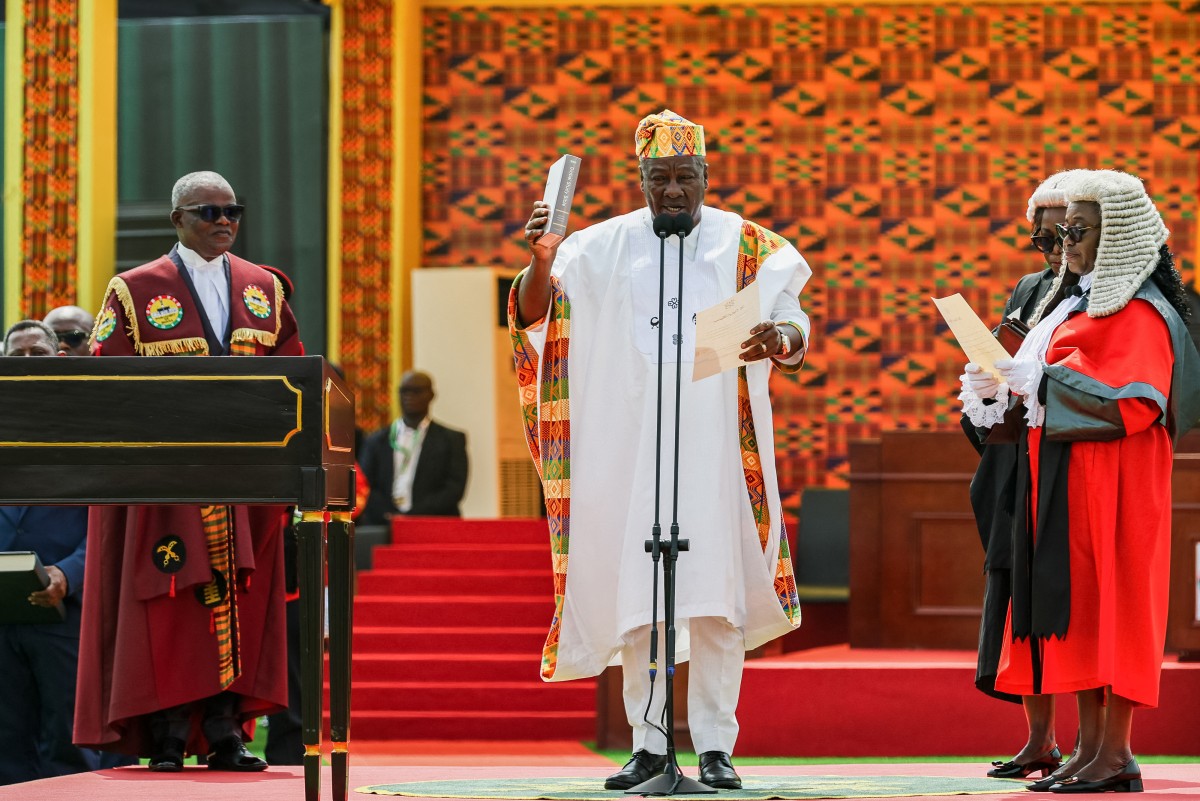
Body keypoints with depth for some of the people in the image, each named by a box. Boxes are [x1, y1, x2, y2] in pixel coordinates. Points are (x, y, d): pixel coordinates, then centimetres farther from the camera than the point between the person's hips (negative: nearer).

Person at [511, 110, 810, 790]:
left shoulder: (745, 246, 7)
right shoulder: (605, 248, 7)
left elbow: (796, 329, 1)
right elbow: (532, 316, -1)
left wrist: (780, 338, -23)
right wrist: (542, 262, -21)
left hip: (714, 447, -1)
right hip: (628, 447, 1)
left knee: (716, 602, -5)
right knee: (634, 597, 0)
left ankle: (716, 745, -1)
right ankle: (649, 743, 6)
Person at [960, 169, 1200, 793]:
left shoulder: (1140, 314, -11)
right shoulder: (1083, 303, 18)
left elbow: (1131, 406, -21)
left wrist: (1040, 382, -19)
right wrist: (1008, 389, 5)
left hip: (1110, 481, -9)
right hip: (1064, 482, 9)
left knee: (1107, 601, -9)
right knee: (1077, 604, 6)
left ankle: (1116, 752, -7)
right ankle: (1090, 746, 7)